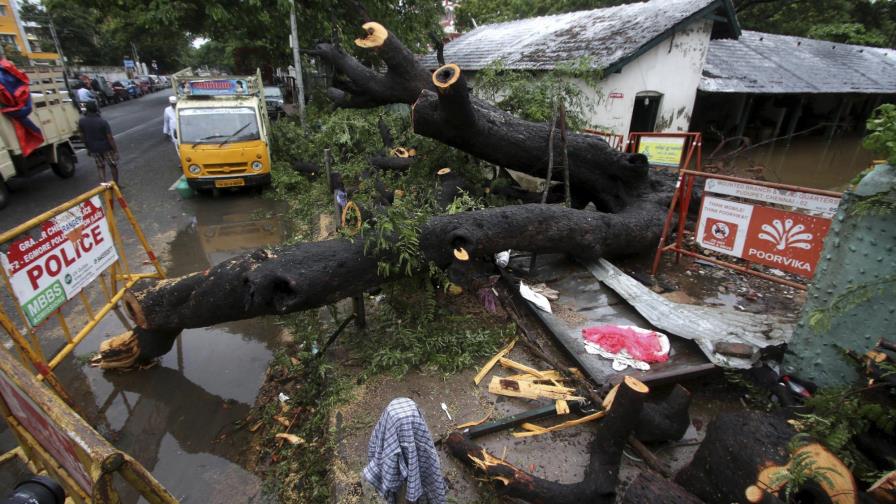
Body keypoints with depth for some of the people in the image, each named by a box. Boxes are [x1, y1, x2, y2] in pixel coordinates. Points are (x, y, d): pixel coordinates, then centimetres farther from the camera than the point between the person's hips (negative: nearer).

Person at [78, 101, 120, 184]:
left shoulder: (82, 121, -6)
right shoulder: (103, 122, -21)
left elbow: (83, 136, 4)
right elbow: (110, 138, -20)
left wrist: (88, 148, 16)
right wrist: (115, 150, -12)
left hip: (93, 149, 4)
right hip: (106, 148, -4)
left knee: (100, 167, 17)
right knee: (113, 166, 13)